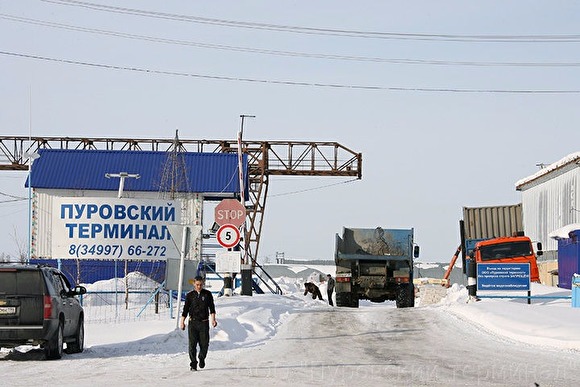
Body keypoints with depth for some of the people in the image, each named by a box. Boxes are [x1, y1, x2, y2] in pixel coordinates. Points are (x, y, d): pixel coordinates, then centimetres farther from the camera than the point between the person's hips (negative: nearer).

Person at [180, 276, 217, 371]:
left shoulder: (207, 294, 5)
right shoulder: (189, 295, 6)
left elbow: (211, 307, 4)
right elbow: (185, 309, 9)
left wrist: (213, 319, -8)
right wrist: (182, 321, 3)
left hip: (204, 323, 0)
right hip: (193, 322, 0)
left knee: (204, 344, -1)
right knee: (192, 344, -7)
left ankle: (202, 358, 28)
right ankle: (193, 364, -1)